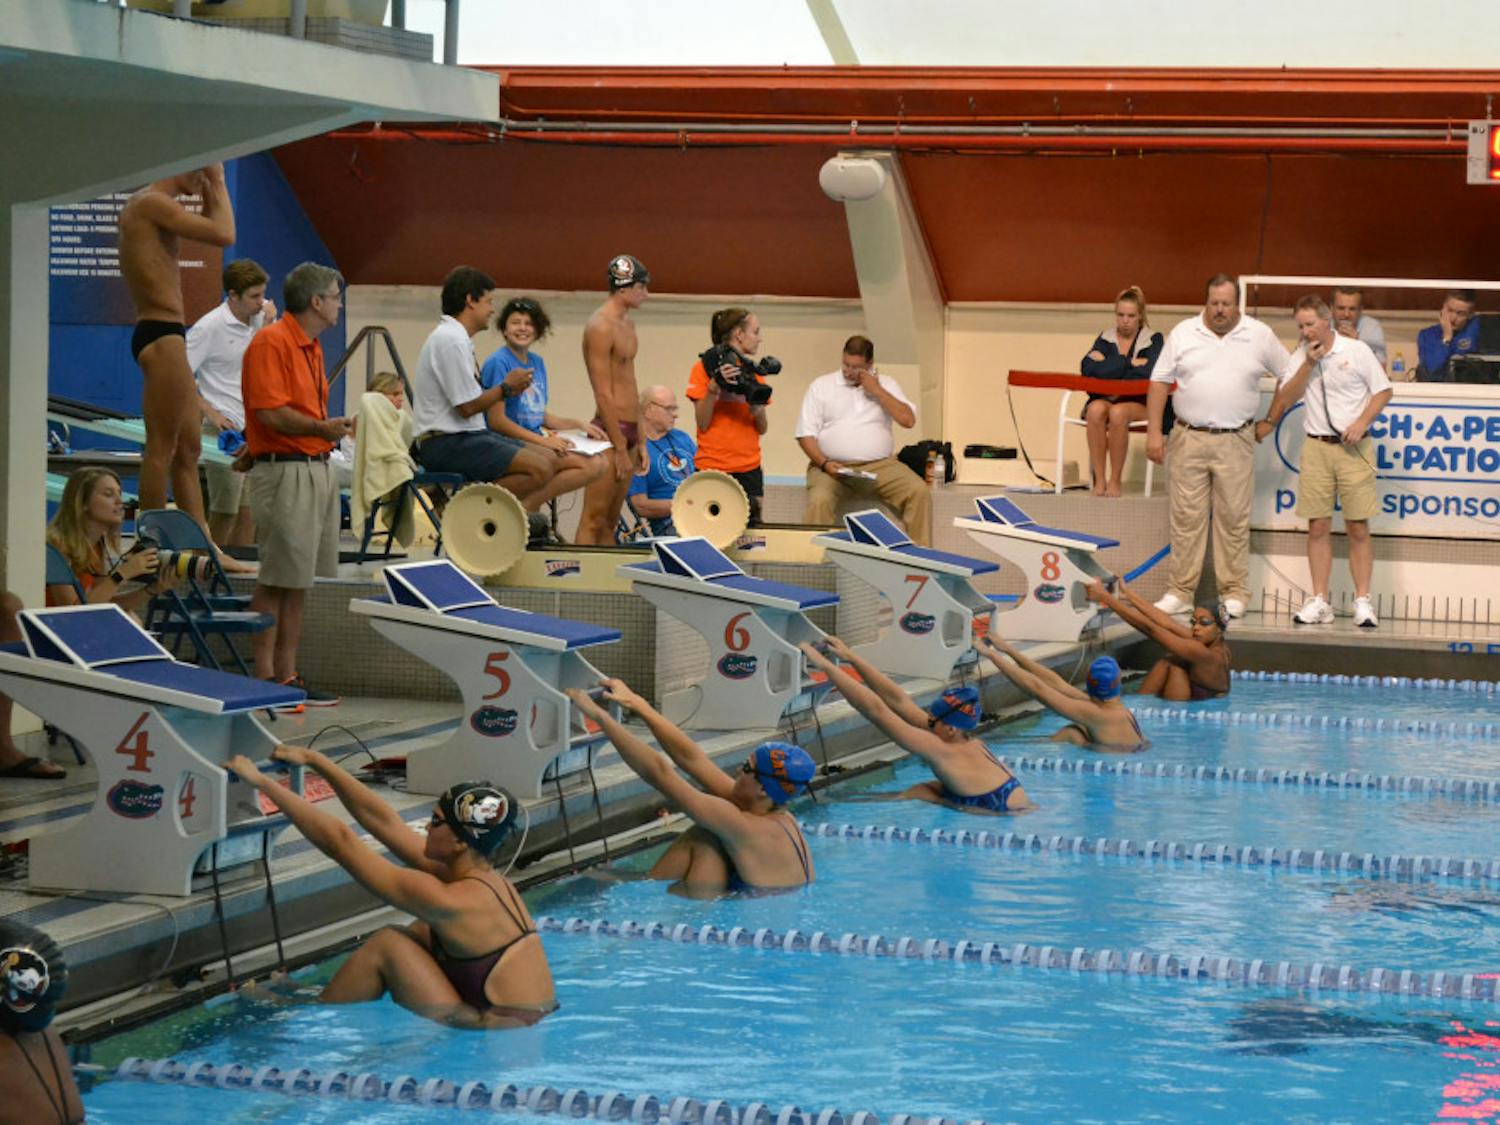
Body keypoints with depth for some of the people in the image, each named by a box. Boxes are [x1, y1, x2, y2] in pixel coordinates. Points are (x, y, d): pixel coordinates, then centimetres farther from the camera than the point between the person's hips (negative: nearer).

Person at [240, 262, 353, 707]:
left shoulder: (311, 348, 19)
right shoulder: (271, 342, -11)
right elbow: (269, 412, -20)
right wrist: (321, 427, -30)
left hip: (318, 469, 10)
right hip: (285, 472, -10)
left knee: (299, 583, 10)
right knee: (276, 582, -8)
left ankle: (287, 676, 13)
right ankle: (263, 681, -5)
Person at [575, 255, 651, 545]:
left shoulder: (627, 323, 16)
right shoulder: (601, 327, -13)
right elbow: (604, 395, -16)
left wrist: (639, 441, 19)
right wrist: (620, 448, -16)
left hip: (628, 431, 9)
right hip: (610, 431, -9)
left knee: (610, 522, 10)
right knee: (593, 522, -8)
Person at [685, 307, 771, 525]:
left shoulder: (754, 371, 13)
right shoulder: (705, 368, -1)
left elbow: (762, 429, 12)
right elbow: (702, 423, -7)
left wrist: (757, 409, -8)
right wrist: (714, 387, -19)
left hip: (749, 469, 4)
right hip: (712, 469, -4)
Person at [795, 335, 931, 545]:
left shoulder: (886, 384, 14)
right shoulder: (821, 386, 9)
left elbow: (908, 420, 1)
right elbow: (806, 434, 4)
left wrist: (877, 391, -4)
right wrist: (824, 463, -13)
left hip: (880, 465, 2)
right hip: (833, 466, -2)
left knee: (920, 492, -22)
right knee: (819, 501, -34)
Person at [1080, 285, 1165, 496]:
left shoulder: (1153, 340, 4)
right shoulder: (1106, 338, 11)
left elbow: (1149, 373, -15)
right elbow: (1087, 368, -8)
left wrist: (1107, 366, -9)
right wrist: (1131, 364, -12)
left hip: (1139, 403, -2)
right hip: (1104, 398, 2)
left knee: (1118, 412, -36)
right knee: (1096, 409, -33)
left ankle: (1115, 480, -24)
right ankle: (1099, 480, -30)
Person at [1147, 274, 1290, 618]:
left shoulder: (1260, 337, 4)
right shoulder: (1183, 334, 5)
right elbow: (1159, 383, 5)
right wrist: (1154, 432, -2)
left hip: (1236, 442, 0)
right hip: (1189, 438, 1)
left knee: (1234, 518, 1)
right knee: (1185, 516, 1)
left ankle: (1234, 593, 7)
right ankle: (1180, 592, 5)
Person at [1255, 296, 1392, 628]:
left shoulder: (1356, 351, -1)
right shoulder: (1300, 357, 8)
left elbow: (1383, 390, 2)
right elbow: (1286, 398, 0)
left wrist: (1362, 422, -11)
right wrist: (1309, 363, -8)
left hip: (1353, 447, -3)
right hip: (1316, 447, 3)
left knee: (1358, 528, -3)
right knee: (1318, 527, 2)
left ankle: (1363, 601, 1)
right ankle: (1319, 601, 6)